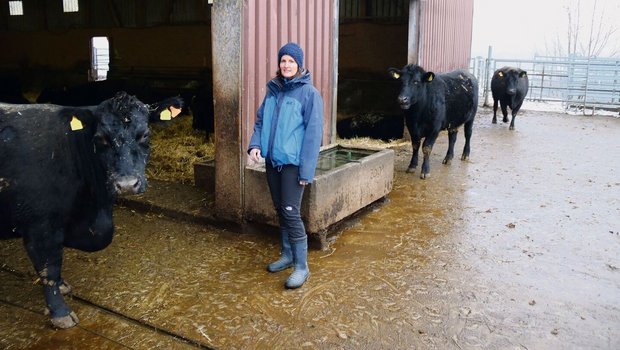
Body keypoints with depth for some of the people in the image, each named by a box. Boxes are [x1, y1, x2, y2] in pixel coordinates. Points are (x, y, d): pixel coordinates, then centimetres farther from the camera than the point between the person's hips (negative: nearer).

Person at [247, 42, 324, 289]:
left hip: (293, 162, -6)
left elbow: (313, 133, -13)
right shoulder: (273, 90, 9)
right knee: (280, 210, 15)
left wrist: (307, 170, -17)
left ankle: (301, 266, 4)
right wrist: (255, 144, -5)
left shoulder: (309, 93, -9)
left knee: (291, 212, -8)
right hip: (272, 160, 6)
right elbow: (260, 121, 15)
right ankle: (287, 255, 30)